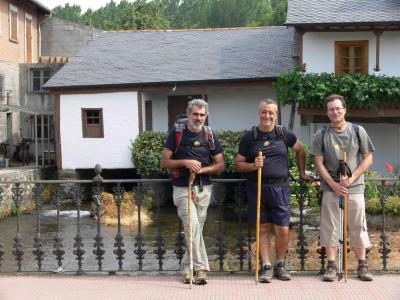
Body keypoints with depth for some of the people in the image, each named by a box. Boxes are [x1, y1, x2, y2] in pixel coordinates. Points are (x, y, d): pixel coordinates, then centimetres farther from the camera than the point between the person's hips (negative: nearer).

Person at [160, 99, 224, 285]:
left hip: (203, 188, 3)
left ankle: (188, 267, 19)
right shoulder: (177, 133, -1)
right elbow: (164, 162, -1)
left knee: (196, 229, 6)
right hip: (182, 188, -3)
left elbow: (220, 165, 7)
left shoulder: (210, 136, 7)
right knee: (192, 226, -16)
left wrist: (202, 169, -10)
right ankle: (201, 267, -9)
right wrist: (185, 162, -16)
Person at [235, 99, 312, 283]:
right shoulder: (249, 137, 3)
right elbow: (238, 164, 5)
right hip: (256, 188, 0)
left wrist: (302, 173, 21)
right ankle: (266, 267, 14)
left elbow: (300, 150, 21)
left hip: (279, 187, 0)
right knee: (263, 229, 5)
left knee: (283, 230, 0)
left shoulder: (284, 134, 5)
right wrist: (253, 165, -13)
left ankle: (280, 265, 19)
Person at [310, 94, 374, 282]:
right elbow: (318, 162, 0)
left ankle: (362, 266, 15)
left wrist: (352, 178, -9)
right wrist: (333, 184, -10)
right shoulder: (322, 135, 1)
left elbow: (368, 158, 3)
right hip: (330, 188, 0)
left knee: (358, 227, 5)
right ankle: (331, 266, 10)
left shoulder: (358, 131, 3)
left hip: (354, 188, 0)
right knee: (329, 226, 1)